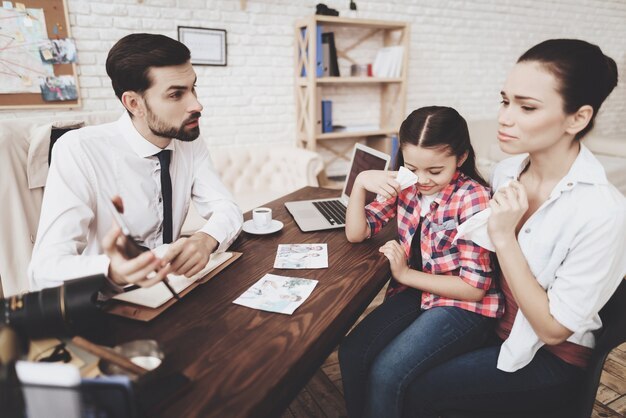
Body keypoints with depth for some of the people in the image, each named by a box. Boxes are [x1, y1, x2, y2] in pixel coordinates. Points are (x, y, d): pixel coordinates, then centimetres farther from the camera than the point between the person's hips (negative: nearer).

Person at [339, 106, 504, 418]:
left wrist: (405, 274, -16)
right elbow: (356, 233, -1)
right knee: (351, 353, -13)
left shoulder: (472, 197, -19)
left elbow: (474, 287, -17)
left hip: (463, 305, -5)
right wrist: (360, 182, -15)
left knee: (385, 373, -22)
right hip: (416, 292, 5)